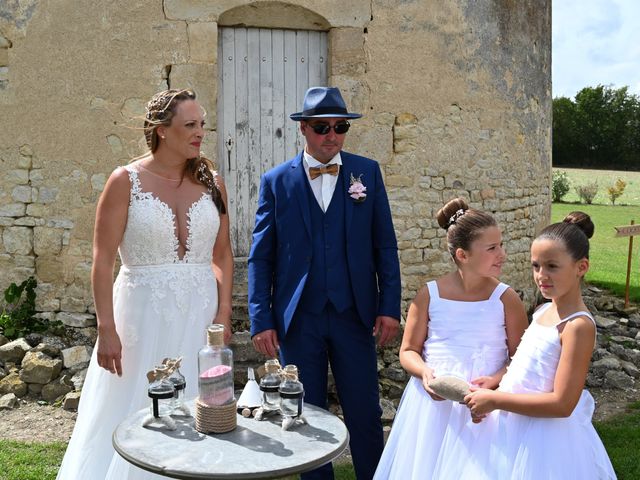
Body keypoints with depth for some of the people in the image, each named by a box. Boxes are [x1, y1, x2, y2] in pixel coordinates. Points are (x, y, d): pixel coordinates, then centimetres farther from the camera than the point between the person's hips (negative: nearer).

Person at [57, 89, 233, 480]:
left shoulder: (211, 181, 5)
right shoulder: (126, 181, -5)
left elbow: (223, 254, 7)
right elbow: (103, 260, -7)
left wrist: (224, 313, -2)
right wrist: (106, 328, -12)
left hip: (201, 316, 3)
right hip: (145, 314, -3)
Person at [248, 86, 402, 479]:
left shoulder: (368, 172, 3)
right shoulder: (276, 181, 1)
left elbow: (385, 246, 4)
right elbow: (261, 258, 1)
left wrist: (390, 307, -3)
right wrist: (261, 320, -5)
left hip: (355, 314, 0)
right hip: (298, 318, 0)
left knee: (366, 416, 7)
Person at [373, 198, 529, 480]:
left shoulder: (506, 298, -6)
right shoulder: (429, 295, -5)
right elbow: (408, 351, 2)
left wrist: (496, 380, -19)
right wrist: (425, 372, -18)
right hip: (433, 400, 1)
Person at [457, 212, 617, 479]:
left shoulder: (578, 326, -20)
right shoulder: (543, 311, 4)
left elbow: (562, 404, -23)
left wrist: (495, 400, -19)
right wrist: (493, 386, -3)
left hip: (544, 438, -7)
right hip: (513, 427, 7)